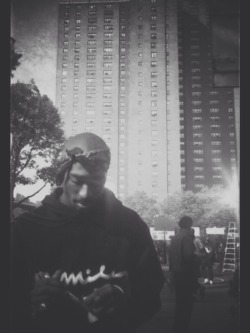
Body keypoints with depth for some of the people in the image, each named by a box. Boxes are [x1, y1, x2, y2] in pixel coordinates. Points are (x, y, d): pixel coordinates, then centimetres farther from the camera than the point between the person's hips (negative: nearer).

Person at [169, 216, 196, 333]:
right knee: (187, 303, -1)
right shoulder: (187, 236, -14)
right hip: (185, 274, -8)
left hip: (176, 274, 8)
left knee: (180, 303, 17)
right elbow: (188, 255, -22)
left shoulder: (175, 237, 10)